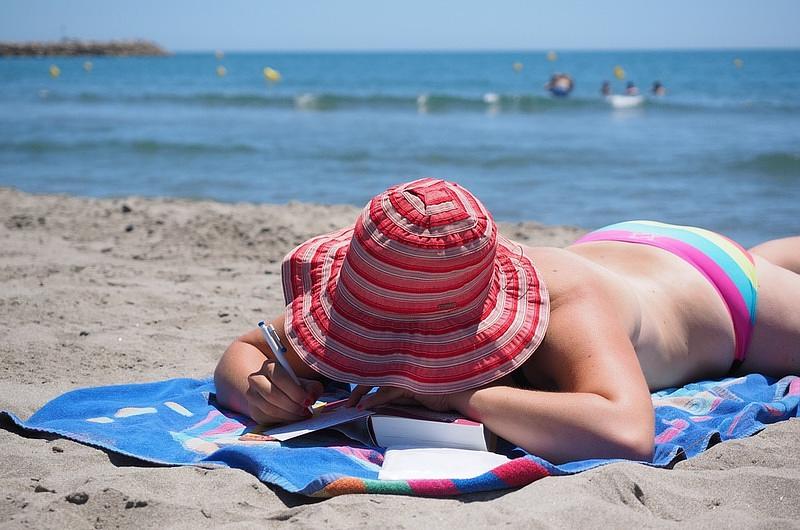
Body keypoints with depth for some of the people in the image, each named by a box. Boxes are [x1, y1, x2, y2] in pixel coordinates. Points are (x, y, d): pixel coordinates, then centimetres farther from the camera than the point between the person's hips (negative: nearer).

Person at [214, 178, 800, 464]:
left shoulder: (570, 310, -52)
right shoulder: (388, 287, -37)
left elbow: (626, 433, -70)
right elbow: (243, 349, -29)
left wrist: (459, 394, -66)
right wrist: (256, 390, -52)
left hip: (709, 285, -5)